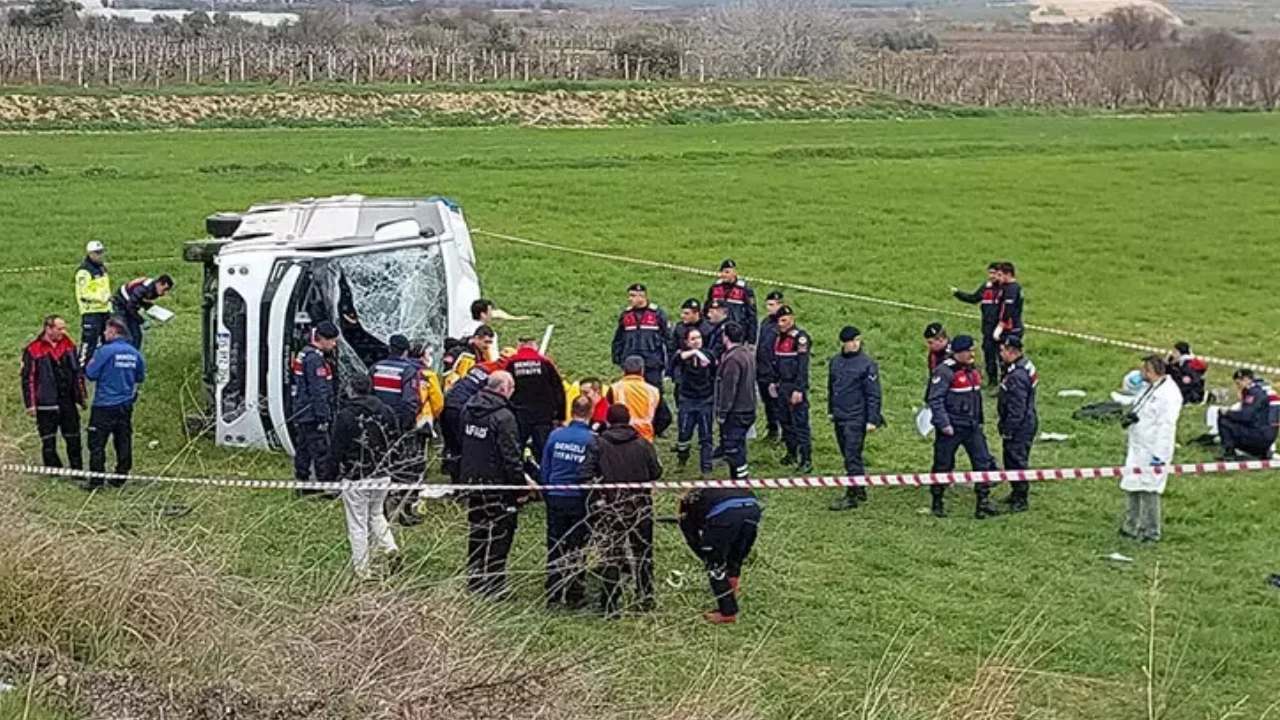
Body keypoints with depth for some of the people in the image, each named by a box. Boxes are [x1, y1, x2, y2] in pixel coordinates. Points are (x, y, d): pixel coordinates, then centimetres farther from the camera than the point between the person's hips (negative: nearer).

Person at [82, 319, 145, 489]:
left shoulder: (106, 351, -15)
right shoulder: (134, 353, 4)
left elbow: (91, 374, -13)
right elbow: (140, 377, 14)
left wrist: (90, 365, 7)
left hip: (105, 406, -6)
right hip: (126, 405, 6)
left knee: (97, 443, 0)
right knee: (123, 442, 11)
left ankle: (96, 479, -2)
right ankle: (120, 477, 15)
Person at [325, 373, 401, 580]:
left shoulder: (345, 415, -13)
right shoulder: (388, 412, 3)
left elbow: (336, 451, -11)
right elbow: (397, 443, 11)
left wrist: (328, 478, -2)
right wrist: (391, 469, 23)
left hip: (355, 479, -5)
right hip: (382, 476, 5)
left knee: (357, 525, 3)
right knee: (376, 514, 26)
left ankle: (362, 570, 7)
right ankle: (390, 548, 7)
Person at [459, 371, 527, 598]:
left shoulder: (469, 409, 5)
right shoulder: (503, 417, -20)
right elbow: (511, 456, -19)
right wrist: (520, 486, -12)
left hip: (472, 480, 8)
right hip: (497, 485, -8)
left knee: (477, 533, 18)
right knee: (498, 535, 0)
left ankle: (474, 580, 26)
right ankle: (494, 586, 2)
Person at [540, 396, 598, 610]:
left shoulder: (555, 435, -3)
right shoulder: (592, 440, -12)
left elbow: (544, 468, 5)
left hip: (555, 498, 2)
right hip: (580, 499, -2)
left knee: (555, 549, 10)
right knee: (577, 550, 9)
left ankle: (553, 597, 12)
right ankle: (574, 596, 12)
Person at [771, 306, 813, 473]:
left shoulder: (800, 337, -14)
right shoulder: (779, 337, 12)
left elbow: (803, 365, -17)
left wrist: (799, 389, -20)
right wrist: (774, 382, 18)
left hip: (796, 387, -8)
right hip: (782, 386, 8)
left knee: (800, 423, -8)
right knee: (785, 420, 15)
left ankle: (806, 460, -7)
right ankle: (792, 453, 28)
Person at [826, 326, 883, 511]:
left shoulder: (867, 364, -10)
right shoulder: (835, 362, 7)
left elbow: (873, 394, -10)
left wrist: (872, 419, -13)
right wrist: (831, 410, 21)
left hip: (856, 419, -7)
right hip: (839, 418, 7)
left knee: (852, 457, -8)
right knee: (848, 456, 14)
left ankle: (852, 496, -4)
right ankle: (860, 491, 26)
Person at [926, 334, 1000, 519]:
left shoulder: (972, 369, 10)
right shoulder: (945, 371, -15)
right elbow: (935, 399, -18)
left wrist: (979, 421, 18)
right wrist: (944, 424, -21)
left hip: (972, 427, 7)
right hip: (951, 428, -7)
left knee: (984, 462, 0)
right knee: (943, 465, 4)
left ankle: (983, 502, 5)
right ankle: (937, 504, 18)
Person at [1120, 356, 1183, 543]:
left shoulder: (1168, 393, -16)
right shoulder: (1152, 389, 15)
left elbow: (1166, 426, -21)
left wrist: (1159, 455, -24)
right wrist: (1130, 417, 0)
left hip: (1152, 452, -10)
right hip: (1138, 450, 10)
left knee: (1148, 492, -6)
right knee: (1131, 487, 16)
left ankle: (1151, 533, 2)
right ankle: (1131, 528, 27)